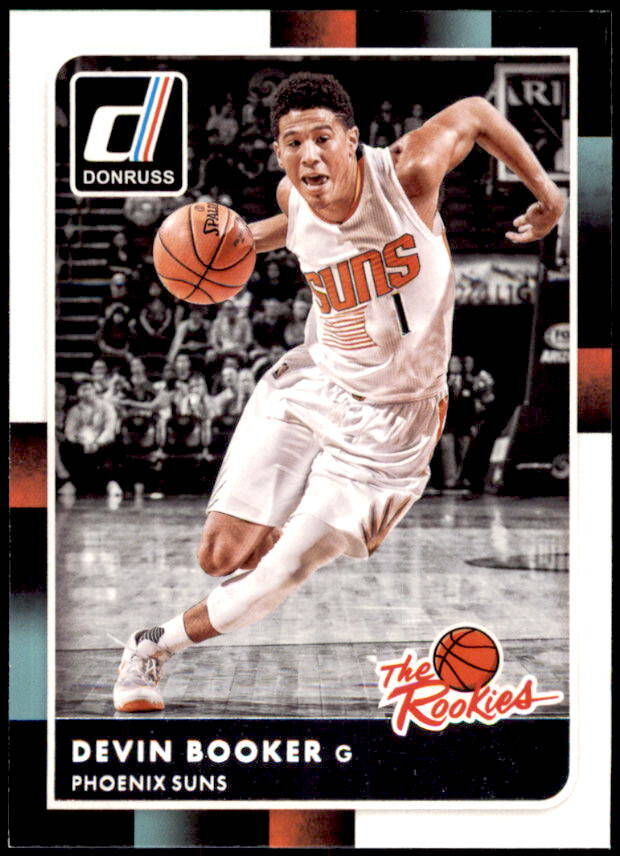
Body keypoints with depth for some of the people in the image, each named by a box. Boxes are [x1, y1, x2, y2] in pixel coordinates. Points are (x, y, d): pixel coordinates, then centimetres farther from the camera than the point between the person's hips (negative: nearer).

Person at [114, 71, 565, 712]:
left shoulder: (407, 172, -18)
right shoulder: (293, 197, -5)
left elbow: (475, 113, 1)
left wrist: (546, 194, 6)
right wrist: (248, 238, 4)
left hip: (391, 417, -3)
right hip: (312, 381, 4)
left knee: (285, 572, -5)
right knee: (223, 555, -5)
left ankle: (157, 646, 19)